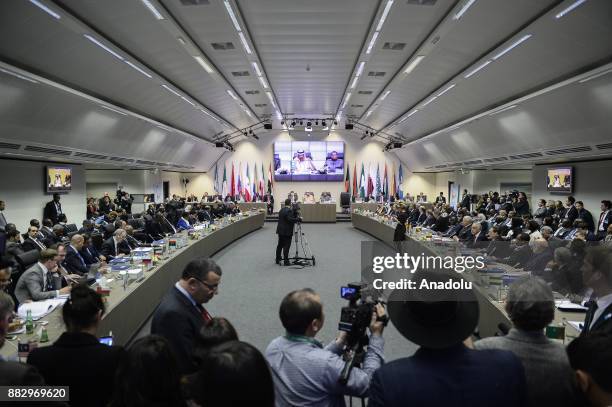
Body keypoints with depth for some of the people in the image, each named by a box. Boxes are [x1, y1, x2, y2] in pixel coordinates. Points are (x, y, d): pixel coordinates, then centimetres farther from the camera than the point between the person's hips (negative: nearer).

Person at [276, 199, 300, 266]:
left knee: (280, 245, 14)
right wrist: (297, 219, -14)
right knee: (286, 246, -5)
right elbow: (290, 219, -26)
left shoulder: (281, 210, 13)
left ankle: (278, 260, 20)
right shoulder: (289, 211, -16)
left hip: (280, 230, 9)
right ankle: (286, 261, -4)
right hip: (286, 232, -9)